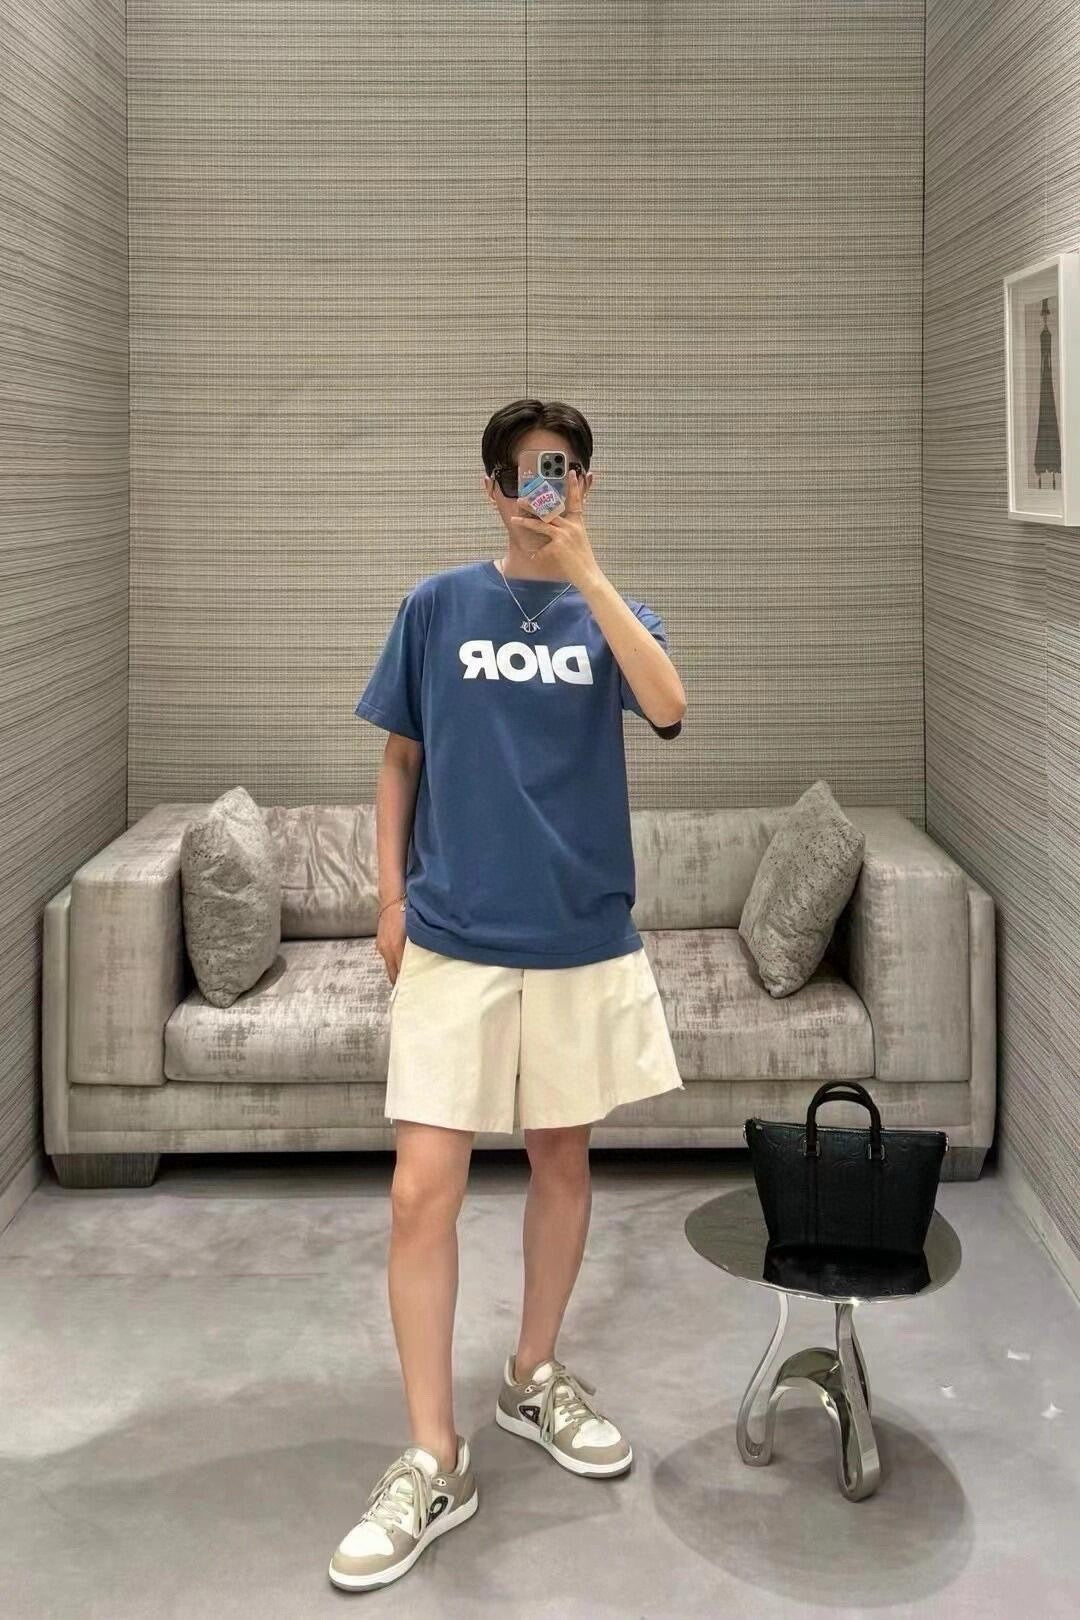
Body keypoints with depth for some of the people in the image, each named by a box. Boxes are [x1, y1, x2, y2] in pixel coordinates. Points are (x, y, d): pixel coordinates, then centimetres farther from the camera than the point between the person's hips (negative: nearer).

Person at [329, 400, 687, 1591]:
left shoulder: (609, 611, 4)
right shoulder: (437, 607, 3)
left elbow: (667, 707, -17)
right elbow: (400, 758, 9)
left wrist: (582, 569, -20)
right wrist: (391, 898, 2)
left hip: (582, 934, 2)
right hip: (453, 937, -1)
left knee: (561, 1155, 13)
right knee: (422, 1189, -7)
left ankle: (534, 1378, 34)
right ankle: (433, 1461, 3)